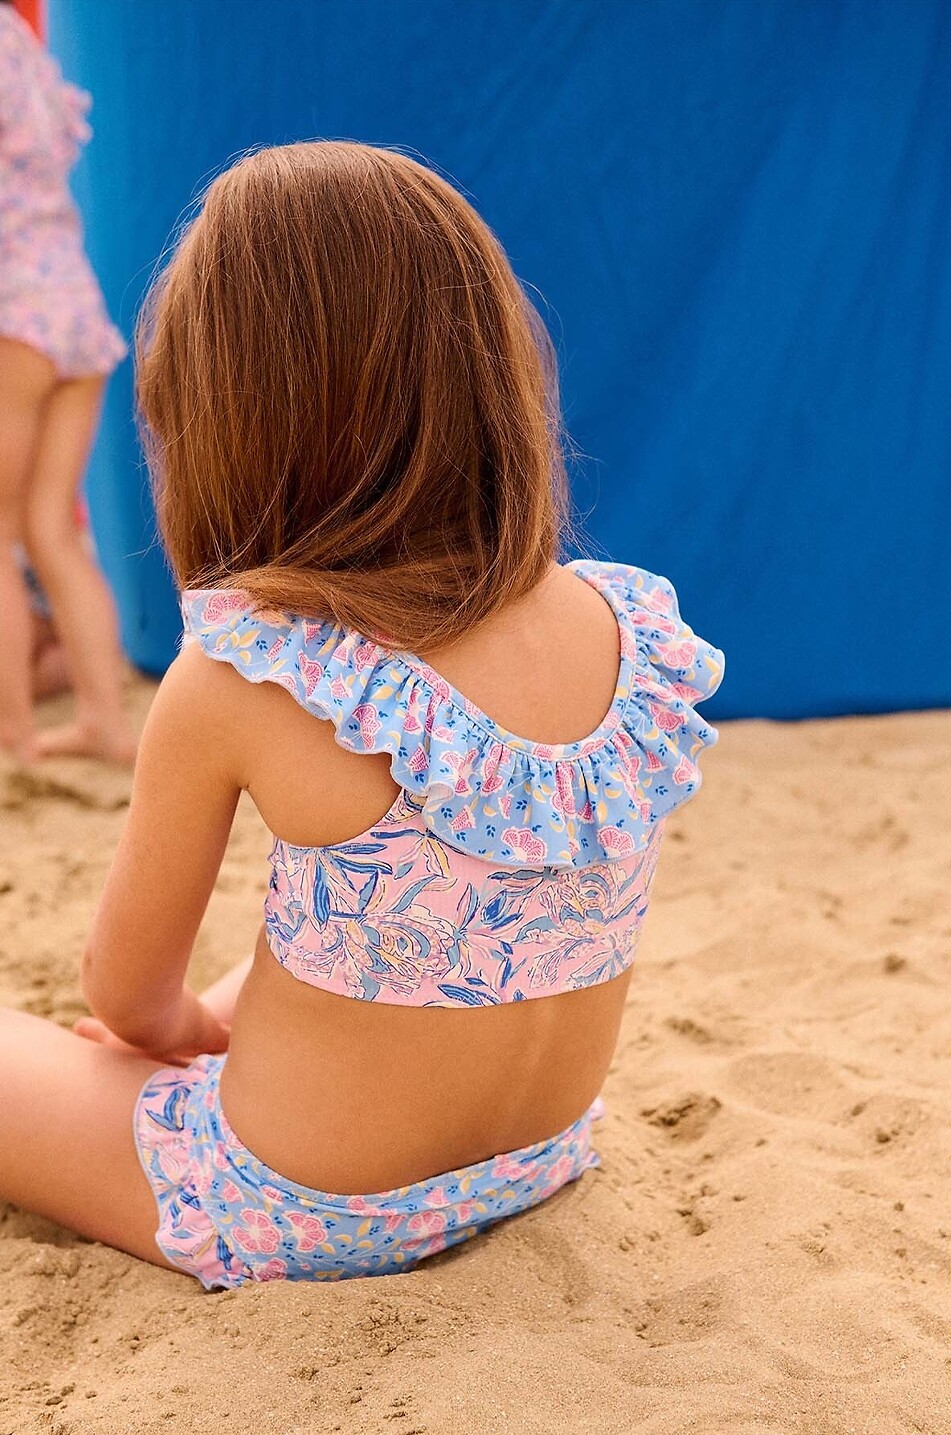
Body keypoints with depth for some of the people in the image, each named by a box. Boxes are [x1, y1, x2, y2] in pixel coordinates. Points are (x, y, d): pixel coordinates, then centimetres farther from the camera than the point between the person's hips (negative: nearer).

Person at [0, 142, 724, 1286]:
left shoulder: (242, 681, -26)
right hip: (538, 1175, 6)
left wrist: (180, 1027, 14)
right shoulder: (636, 635, -10)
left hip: (298, 1221, -6)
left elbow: (124, 989, -10)